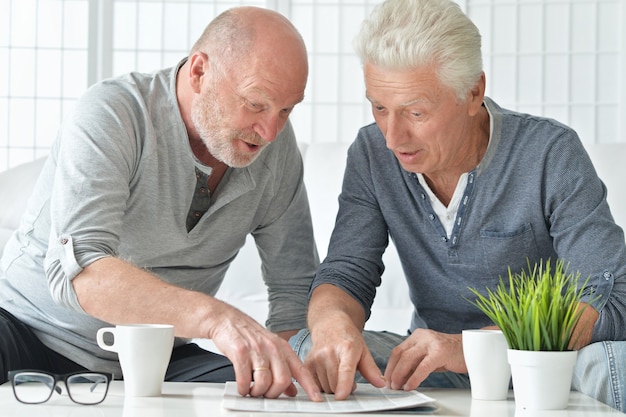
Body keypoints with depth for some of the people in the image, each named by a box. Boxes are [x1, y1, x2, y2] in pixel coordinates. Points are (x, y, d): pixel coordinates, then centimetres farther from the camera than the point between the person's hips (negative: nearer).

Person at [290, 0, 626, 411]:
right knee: (305, 349, -23)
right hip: (433, 365, 3)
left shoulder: (550, 153, -15)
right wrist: (332, 322, -31)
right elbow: (345, 273, -3)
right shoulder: (373, 153, -1)